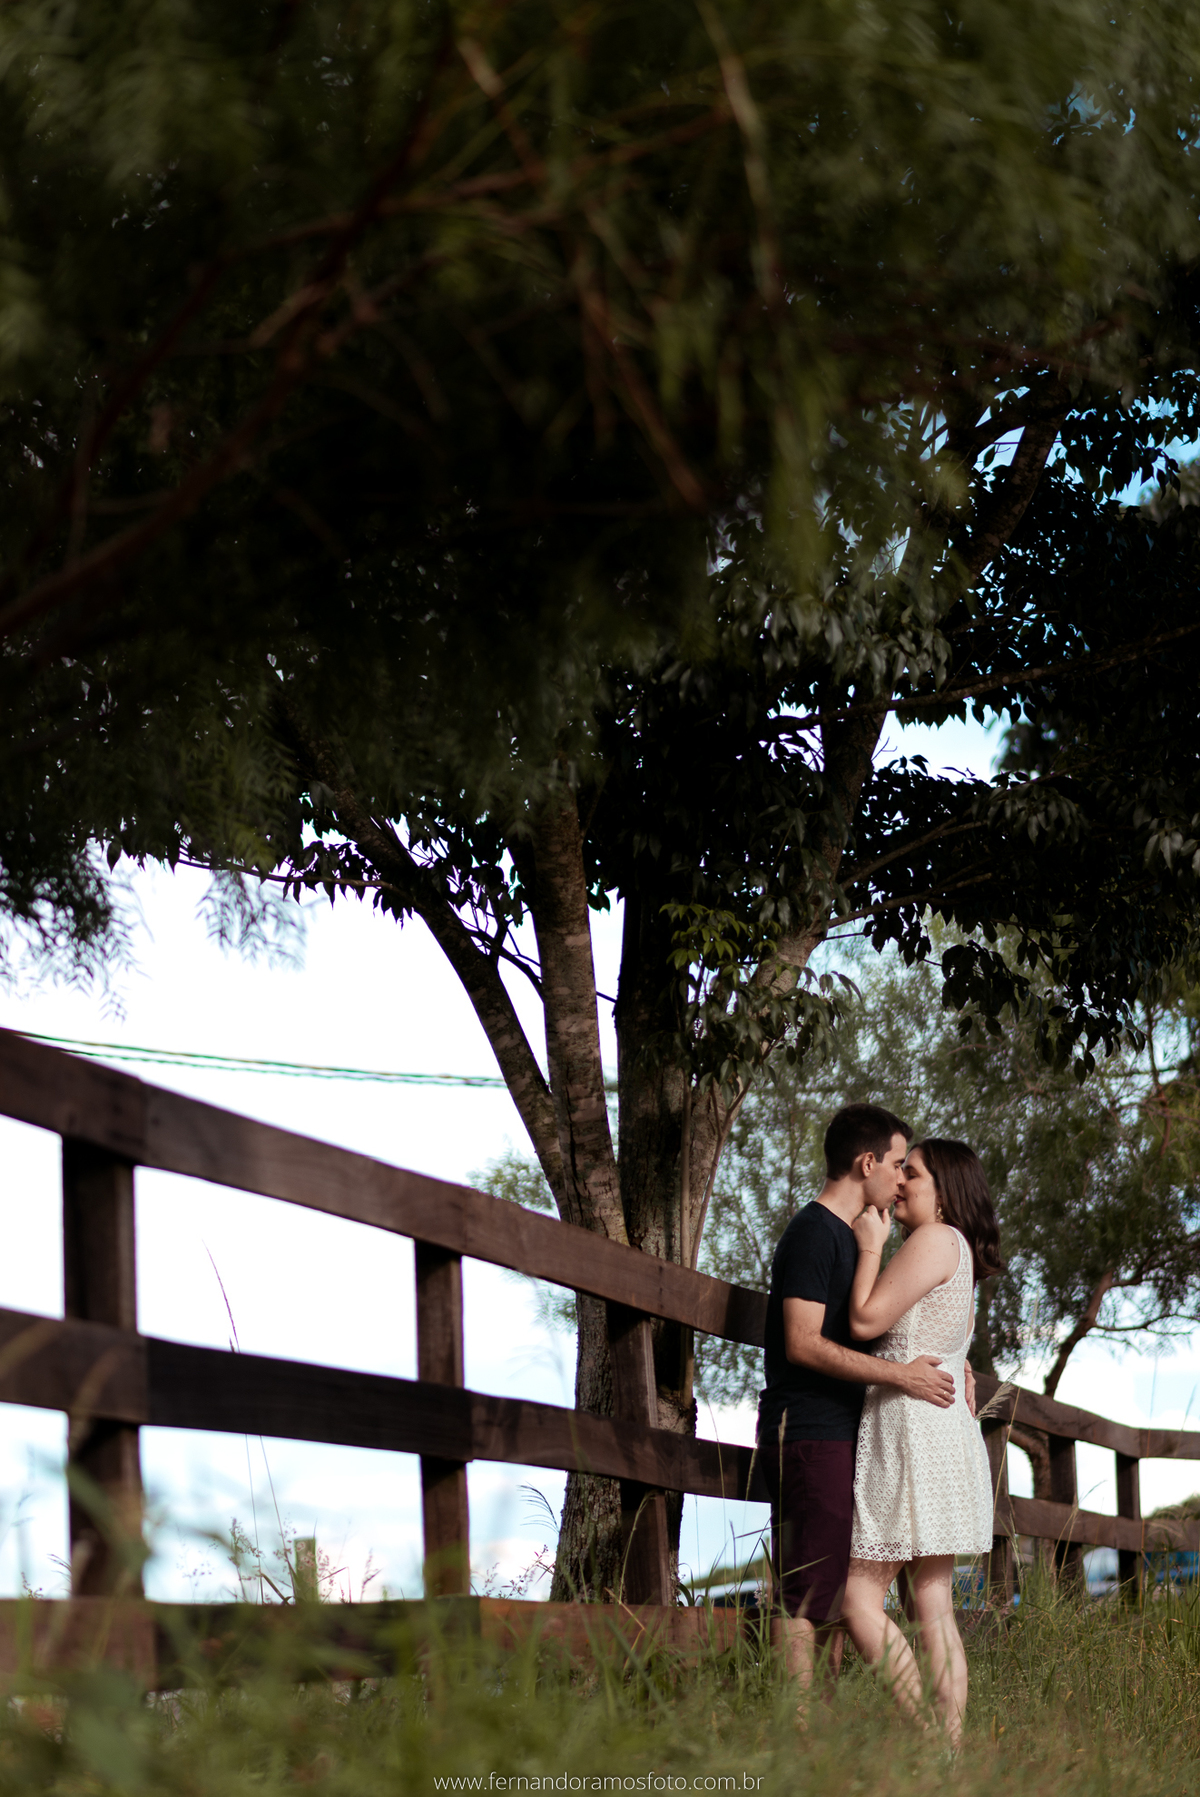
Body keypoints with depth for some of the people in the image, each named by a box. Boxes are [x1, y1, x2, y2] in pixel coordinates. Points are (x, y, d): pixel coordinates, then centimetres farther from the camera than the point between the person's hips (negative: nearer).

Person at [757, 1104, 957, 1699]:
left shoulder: (848, 1236, 21)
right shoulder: (814, 1232, -9)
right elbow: (804, 1343, -18)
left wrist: (950, 1364, 18)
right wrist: (901, 1375, -20)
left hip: (837, 1436, 10)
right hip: (809, 1433, -10)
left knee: (835, 1596, 7)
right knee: (805, 1598, -13)